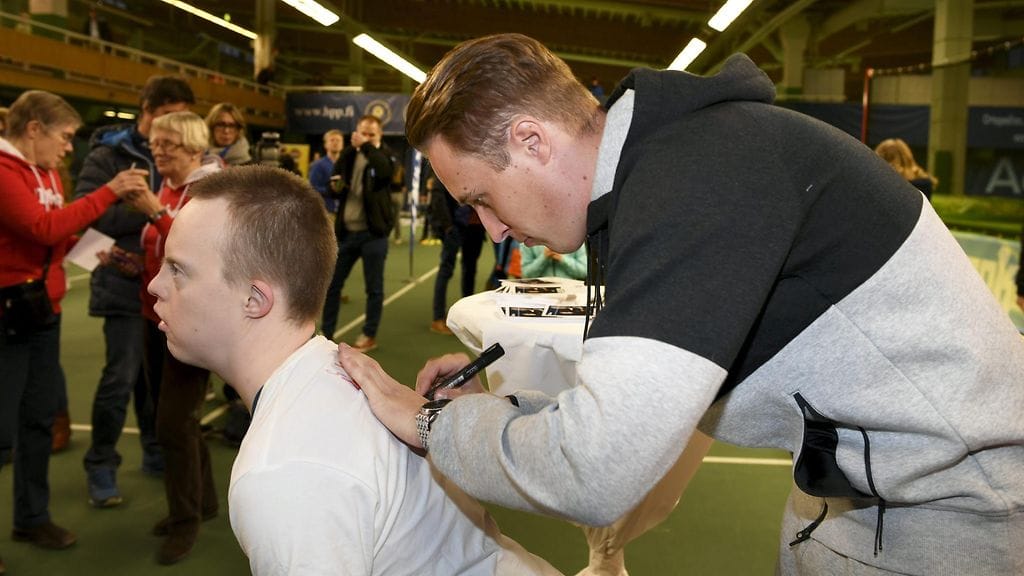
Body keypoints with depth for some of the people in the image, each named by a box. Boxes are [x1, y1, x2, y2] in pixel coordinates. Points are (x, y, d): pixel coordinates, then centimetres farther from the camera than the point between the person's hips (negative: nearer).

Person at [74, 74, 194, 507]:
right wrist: (148, 210, -19)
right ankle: (100, 467, 14)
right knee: (121, 377, -2)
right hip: (126, 283, -4)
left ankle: (156, 454, 28)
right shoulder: (108, 155, -5)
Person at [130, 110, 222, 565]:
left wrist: (157, 213, -28)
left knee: (173, 421, -6)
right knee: (177, 416, 15)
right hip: (156, 316, 8)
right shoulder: (165, 190, 11)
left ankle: (186, 520, 12)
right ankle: (203, 499, 33)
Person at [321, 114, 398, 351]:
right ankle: (326, 333, 18)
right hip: (346, 231, 4)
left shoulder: (383, 154, -1)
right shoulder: (350, 155, 11)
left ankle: (369, 336, 16)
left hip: (373, 233, -4)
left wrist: (367, 146, -20)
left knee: (374, 288, 4)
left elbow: (386, 171, -23)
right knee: (332, 284, 7)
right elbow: (335, 175, 3)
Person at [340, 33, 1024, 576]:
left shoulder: (698, 172, -28)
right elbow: (639, 404, 10)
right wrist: (502, 406, 0)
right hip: (851, 482, 8)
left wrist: (433, 422, -17)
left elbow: (594, 474, -33)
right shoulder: (642, 179, 2)